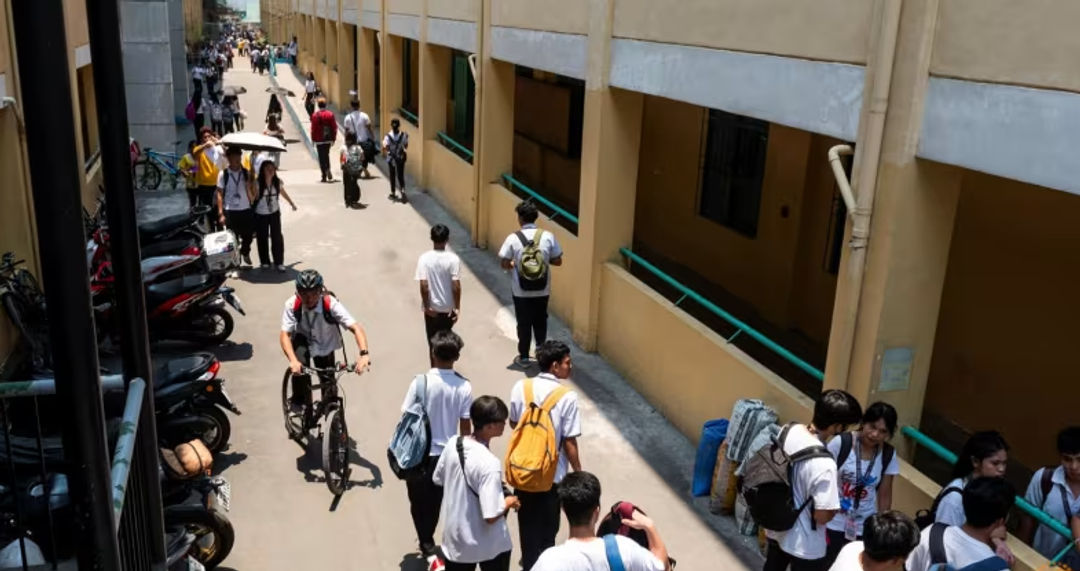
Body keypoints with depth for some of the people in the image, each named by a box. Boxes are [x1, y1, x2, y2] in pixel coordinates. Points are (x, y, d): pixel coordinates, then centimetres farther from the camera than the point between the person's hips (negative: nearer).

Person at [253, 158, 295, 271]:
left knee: (277, 237, -3)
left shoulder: (277, 182, -7)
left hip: (275, 212, 2)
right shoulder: (258, 183, -16)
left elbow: (283, 193, 12)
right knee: (262, 237, 8)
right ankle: (264, 262, 22)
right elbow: (254, 197, -18)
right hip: (261, 214, -2)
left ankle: (279, 262, 3)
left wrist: (292, 203, 21)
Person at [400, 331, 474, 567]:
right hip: (447, 454, 3)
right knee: (434, 502, 22)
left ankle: (428, 549, 8)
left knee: (419, 503, 14)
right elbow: (465, 427, -5)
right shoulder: (464, 387, -11)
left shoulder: (420, 382, -17)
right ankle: (427, 543, 38)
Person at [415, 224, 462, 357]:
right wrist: (457, 308, -6)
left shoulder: (424, 258, -12)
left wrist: (426, 306, -5)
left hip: (432, 308, -1)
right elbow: (456, 286, -14)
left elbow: (424, 286, -15)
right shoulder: (453, 259, -13)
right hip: (448, 308, 1)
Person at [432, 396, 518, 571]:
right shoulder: (490, 463, -30)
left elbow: (438, 479, 7)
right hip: (489, 545, -6)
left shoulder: (453, 443, -10)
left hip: (455, 536, 6)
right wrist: (509, 502, -11)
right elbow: (491, 516, -29)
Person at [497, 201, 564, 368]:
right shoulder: (548, 236, -9)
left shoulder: (513, 238, -13)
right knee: (540, 321, 20)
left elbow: (505, 265, -10)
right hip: (542, 290, 1)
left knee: (524, 323, 13)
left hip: (521, 291, -1)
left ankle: (524, 357, 23)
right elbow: (557, 261, -3)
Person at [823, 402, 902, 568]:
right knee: (825, 565, 11)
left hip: (864, 527, 2)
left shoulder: (888, 456, -7)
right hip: (833, 522, -2)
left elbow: (885, 495, 3)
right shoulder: (841, 443, -17)